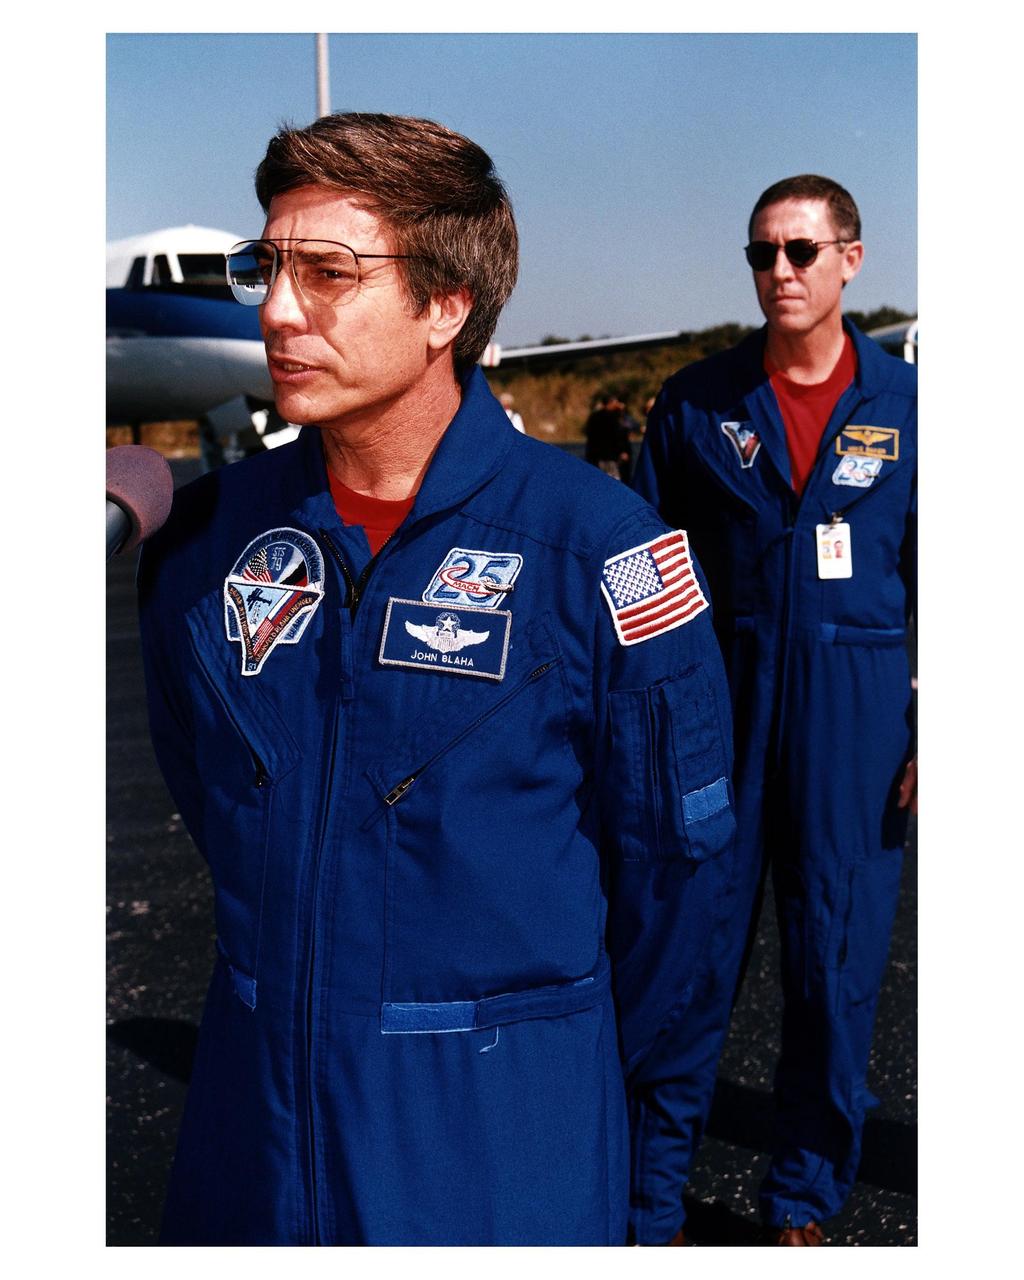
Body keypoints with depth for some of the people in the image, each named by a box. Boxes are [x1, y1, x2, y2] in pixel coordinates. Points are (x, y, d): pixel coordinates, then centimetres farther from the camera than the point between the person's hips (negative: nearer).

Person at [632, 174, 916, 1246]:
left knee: (836, 962, 8)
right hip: (717, 703, 0)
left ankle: (802, 1205, 27)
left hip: (854, 712, 1)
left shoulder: (906, 405, 4)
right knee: (691, 951, 4)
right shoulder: (697, 402, 4)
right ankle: (651, 1201, 20)